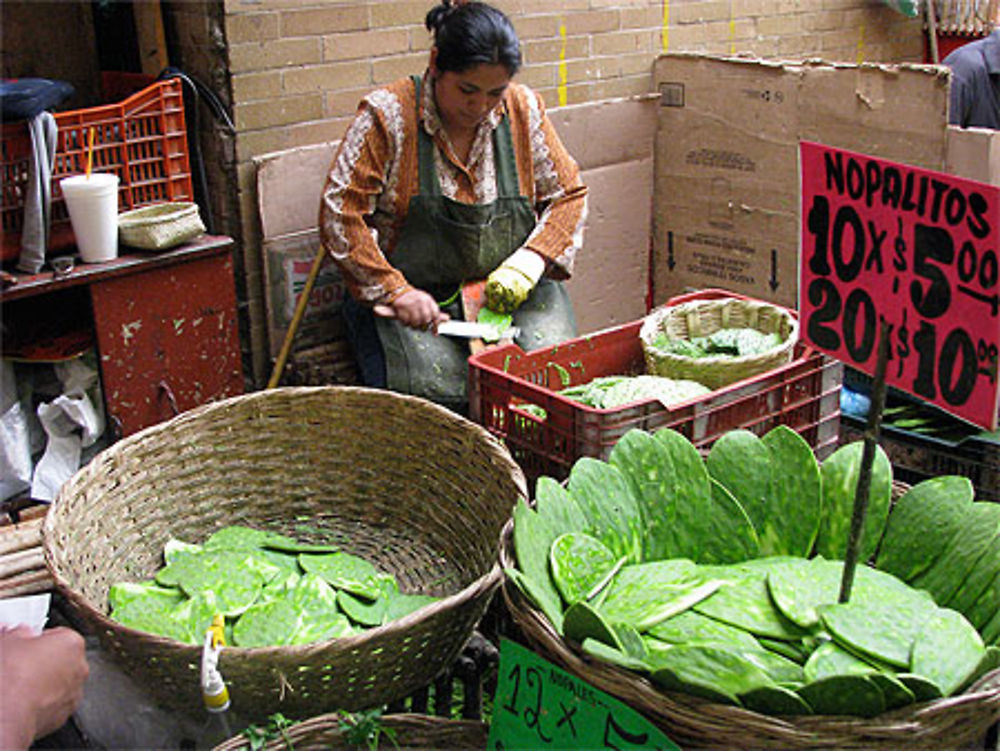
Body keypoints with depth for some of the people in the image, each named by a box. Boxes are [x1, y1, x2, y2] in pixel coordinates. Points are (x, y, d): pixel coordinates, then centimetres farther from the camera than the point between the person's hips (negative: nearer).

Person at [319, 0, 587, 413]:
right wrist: (395, 290, -21)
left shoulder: (524, 110, 2)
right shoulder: (388, 115, -9)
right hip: (412, 291, -3)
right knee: (435, 389, -29)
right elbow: (339, 216, -11)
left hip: (508, 287, 3)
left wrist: (531, 261, -11)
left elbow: (569, 195, 8)